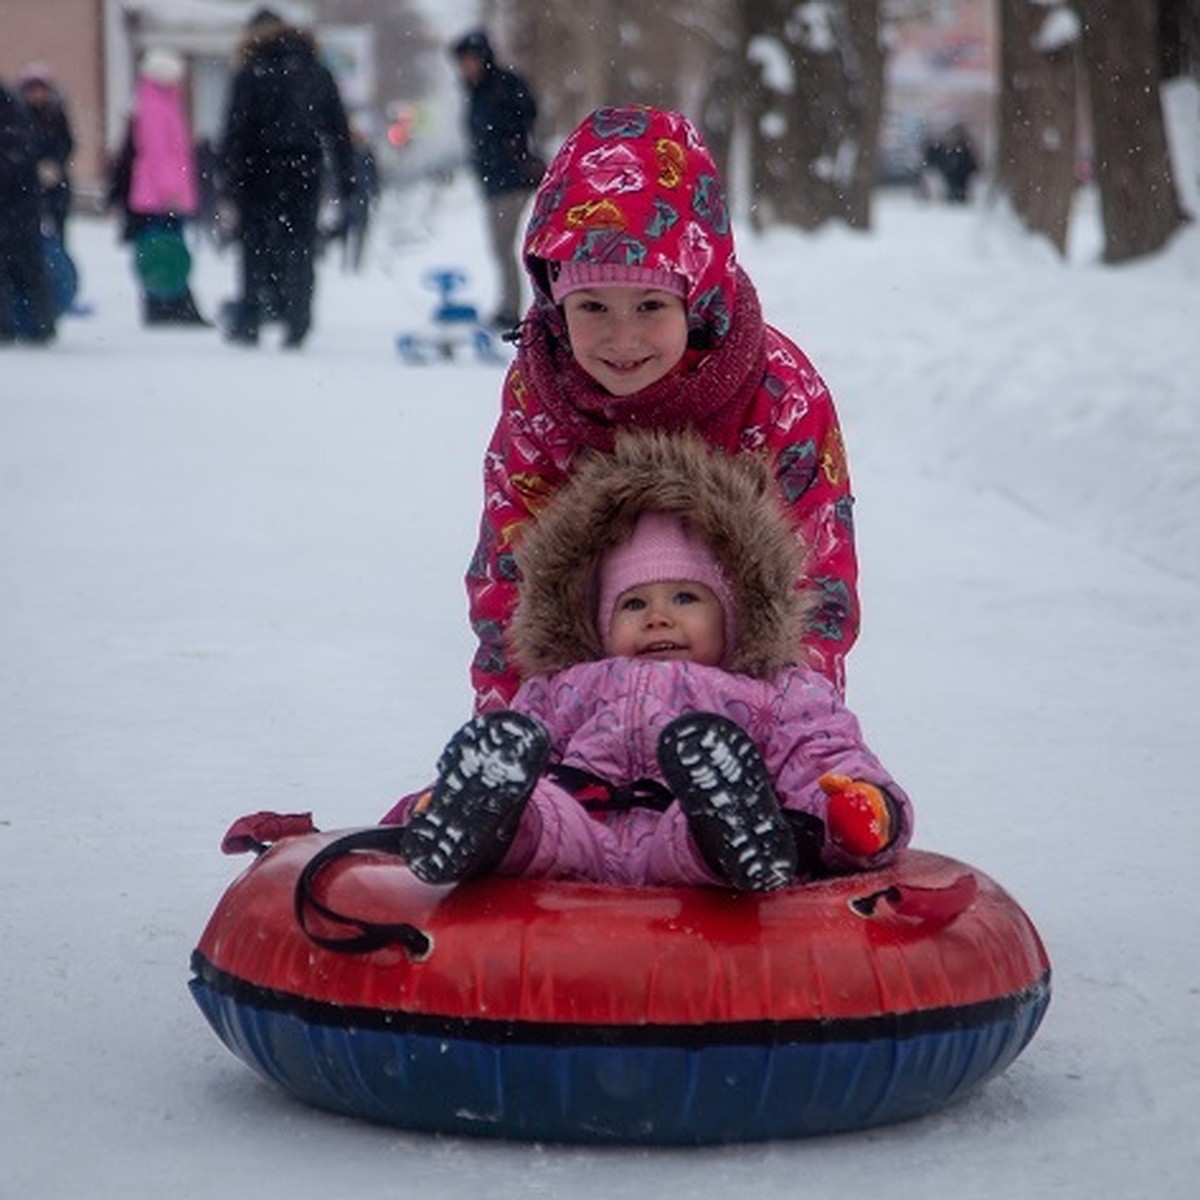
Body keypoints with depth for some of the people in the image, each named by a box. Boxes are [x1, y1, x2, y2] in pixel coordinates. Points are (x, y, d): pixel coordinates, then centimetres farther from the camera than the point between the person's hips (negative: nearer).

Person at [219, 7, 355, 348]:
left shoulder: (250, 74, -2)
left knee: (257, 245, 4)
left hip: (261, 171, -3)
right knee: (300, 247, 6)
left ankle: (248, 323, 1)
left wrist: (229, 176, -6)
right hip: (305, 173, 3)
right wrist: (345, 177, 13)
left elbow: (236, 130, -7)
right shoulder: (316, 73, 10)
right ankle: (296, 325, -1)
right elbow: (339, 129, 11)